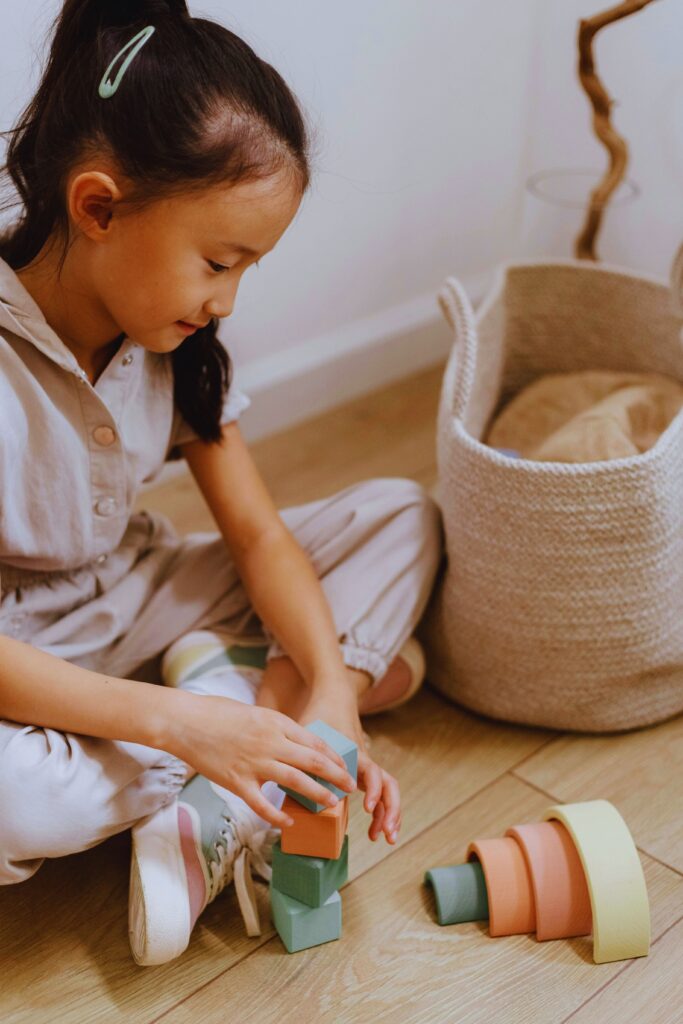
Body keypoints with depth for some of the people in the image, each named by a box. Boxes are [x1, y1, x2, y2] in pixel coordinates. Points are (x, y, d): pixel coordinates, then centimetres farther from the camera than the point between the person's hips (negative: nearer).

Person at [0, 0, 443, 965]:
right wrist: (178, 721, -35)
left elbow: (257, 533, -5)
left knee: (402, 516, -5)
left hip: (145, 597, 7)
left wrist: (327, 689, -21)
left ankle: (211, 825, -19)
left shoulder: (177, 339, -6)